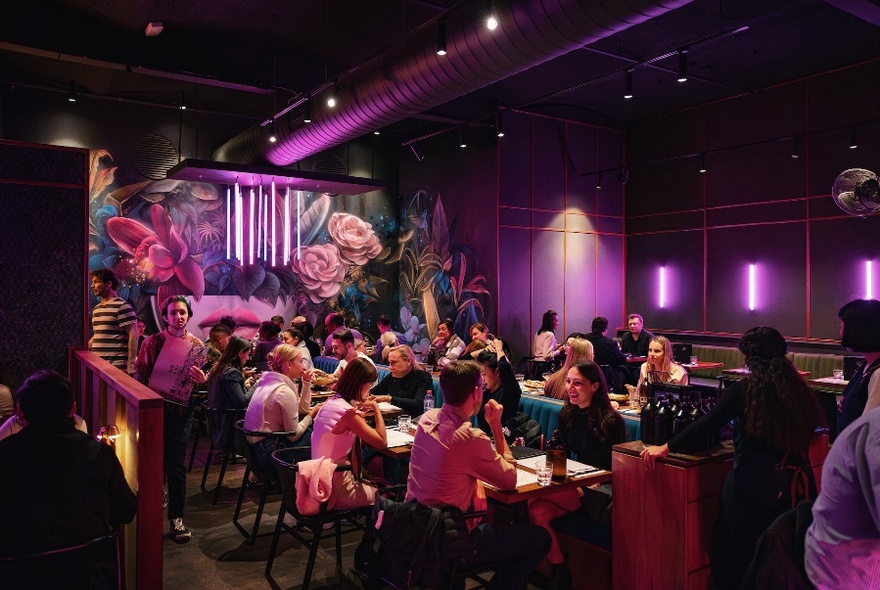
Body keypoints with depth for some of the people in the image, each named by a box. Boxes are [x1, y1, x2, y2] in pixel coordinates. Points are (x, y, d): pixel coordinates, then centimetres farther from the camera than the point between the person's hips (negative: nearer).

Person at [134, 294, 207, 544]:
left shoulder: (197, 346, 3)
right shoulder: (152, 342, -1)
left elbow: (204, 380, 8)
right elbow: (139, 373, 1)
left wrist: (202, 379, -15)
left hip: (181, 410, 0)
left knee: (176, 465, 1)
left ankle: (176, 518, 11)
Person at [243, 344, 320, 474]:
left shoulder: (267, 381, 8)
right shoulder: (284, 392, -20)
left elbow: (303, 409, 15)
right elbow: (294, 435, -15)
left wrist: (307, 383, 8)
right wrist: (312, 414, -2)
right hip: (267, 453, -9)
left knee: (311, 429, 12)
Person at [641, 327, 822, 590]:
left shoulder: (744, 390, -14)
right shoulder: (800, 391, -2)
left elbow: (705, 425, -17)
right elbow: (809, 430, 11)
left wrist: (664, 448, -8)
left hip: (752, 487, -5)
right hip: (792, 487, 5)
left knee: (735, 559, 14)